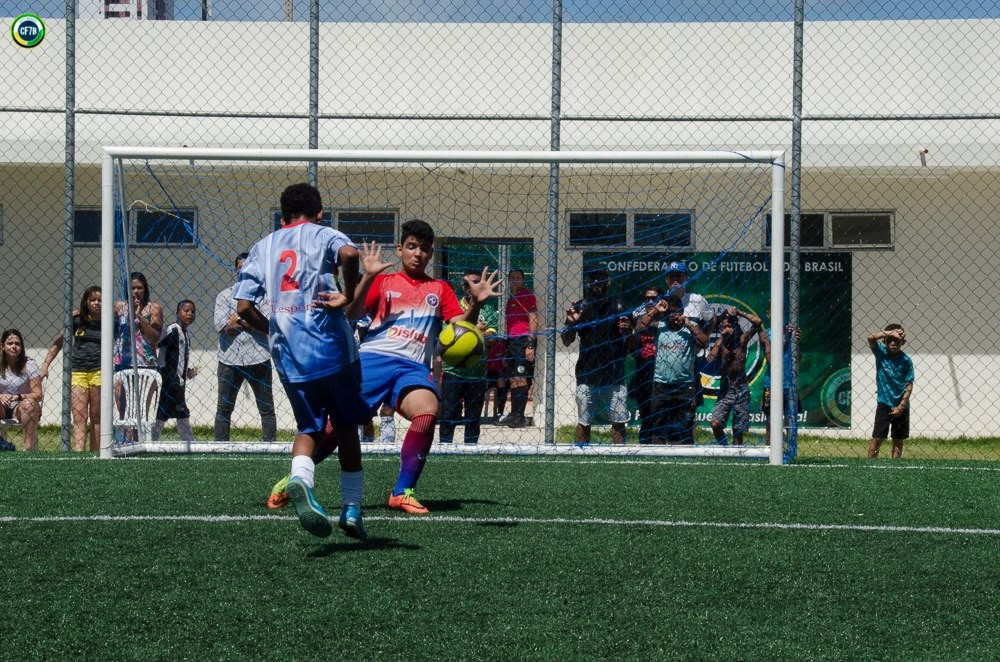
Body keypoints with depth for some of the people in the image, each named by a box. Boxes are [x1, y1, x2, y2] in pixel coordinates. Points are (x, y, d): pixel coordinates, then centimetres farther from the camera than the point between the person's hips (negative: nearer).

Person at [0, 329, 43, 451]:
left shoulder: (29, 365, -4)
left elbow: (37, 395, -9)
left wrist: (19, 397, -27)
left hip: (21, 409, -1)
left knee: (29, 403, -36)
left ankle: (29, 448, -34)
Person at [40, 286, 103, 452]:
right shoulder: (77, 320, 8)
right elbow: (59, 341, 13)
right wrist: (45, 364, 7)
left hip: (99, 371, -1)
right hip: (77, 371, 1)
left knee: (96, 418, 4)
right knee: (79, 418, -9)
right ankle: (79, 454, -23)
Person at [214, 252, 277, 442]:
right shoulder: (225, 295, 8)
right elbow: (221, 326, -7)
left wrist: (238, 320, -7)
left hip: (259, 360, 0)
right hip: (230, 360, 0)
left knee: (266, 408, 3)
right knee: (224, 407, 3)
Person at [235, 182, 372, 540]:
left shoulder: (262, 247, 15)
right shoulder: (322, 234, 4)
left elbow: (243, 307, 6)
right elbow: (349, 253, -22)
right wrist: (348, 295, -9)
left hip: (287, 353, 3)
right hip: (330, 346, -3)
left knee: (309, 427, 12)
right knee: (346, 426, 14)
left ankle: (299, 480, -19)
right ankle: (351, 508, 14)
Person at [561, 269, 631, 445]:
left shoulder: (617, 307, 4)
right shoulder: (579, 308, 2)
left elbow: (628, 343, 8)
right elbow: (567, 341, 3)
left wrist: (627, 331, -14)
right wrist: (570, 323, -16)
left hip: (614, 374, 0)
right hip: (587, 374, 0)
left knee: (618, 422, 3)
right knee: (583, 422, 4)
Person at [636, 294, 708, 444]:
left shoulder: (691, 327, 4)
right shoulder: (659, 325, 5)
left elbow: (704, 341, -11)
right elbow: (639, 327, -8)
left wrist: (687, 324, -12)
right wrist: (654, 310, -7)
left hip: (684, 386, -1)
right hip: (661, 385, 1)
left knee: (683, 429, 4)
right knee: (658, 427, 7)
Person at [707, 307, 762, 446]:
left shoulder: (742, 340, -1)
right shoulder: (720, 343, -2)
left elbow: (757, 322, -12)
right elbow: (709, 359, -20)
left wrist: (739, 312, -14)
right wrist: (721, 339, -18)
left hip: (741, 389, 0)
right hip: (725, 389, 0)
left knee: (738, 430, 3)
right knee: (716, 424, -17)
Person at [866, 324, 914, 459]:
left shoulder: (906, 360, -6)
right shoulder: (881, 353, -5)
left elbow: (909, 385, -6)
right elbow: (871, 338, -22)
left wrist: (901, 406, -12)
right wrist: (890, 333, -24)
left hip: (901, 406, 1)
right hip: (884, 404, -1)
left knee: (898, 440, 8)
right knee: (877, 438, -2)